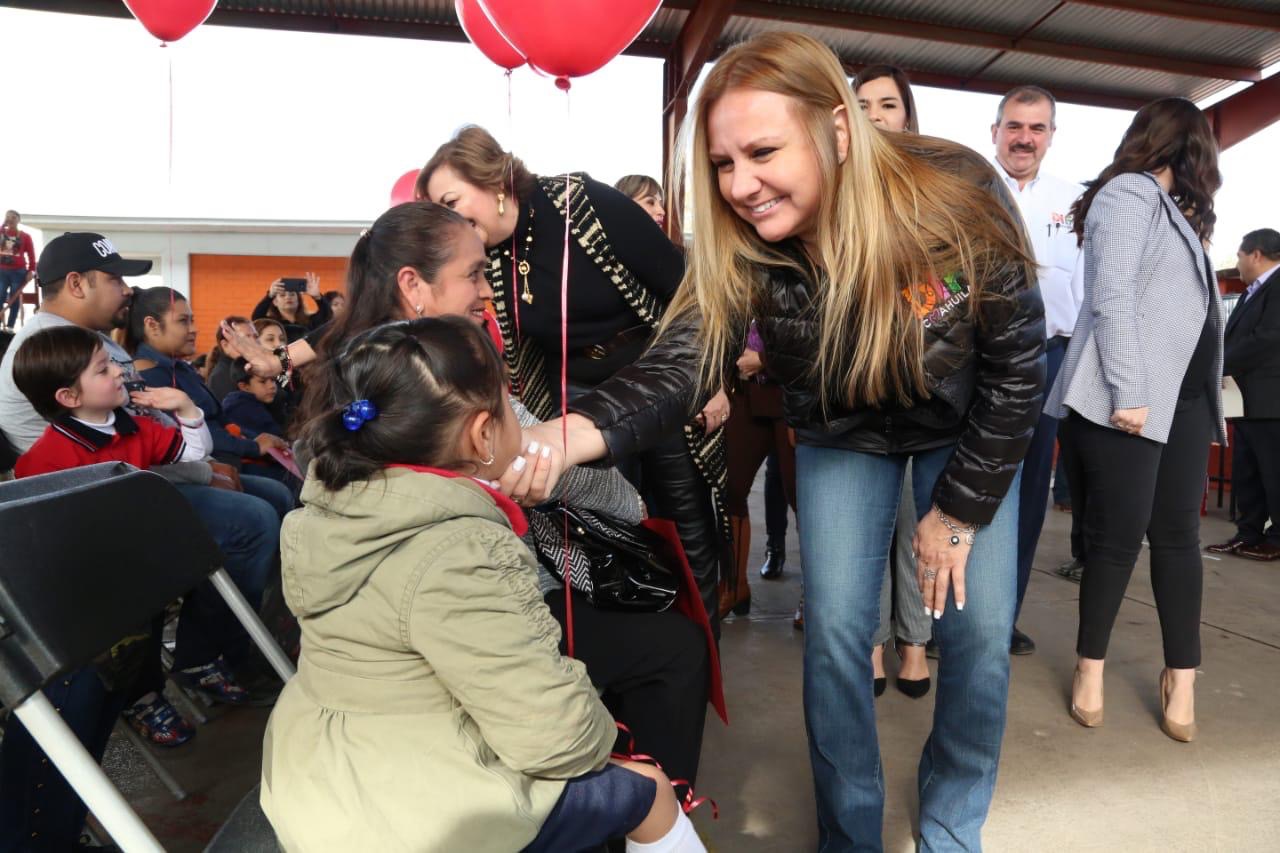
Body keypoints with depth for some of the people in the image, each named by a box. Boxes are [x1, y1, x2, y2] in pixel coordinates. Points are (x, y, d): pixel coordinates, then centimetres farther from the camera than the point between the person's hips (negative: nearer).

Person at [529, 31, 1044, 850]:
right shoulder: (739, 251, -26)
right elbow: (676, 366, -36)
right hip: (841, 437, 1)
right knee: (835, 628, -2)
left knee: (979, 630, -1)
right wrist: (561, 436, -56)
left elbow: (1017, 361, -20)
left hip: (967, 430, -1)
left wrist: (960, 509, -16)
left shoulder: (959, 198, -31)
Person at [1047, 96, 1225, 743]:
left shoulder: (1171, 209, 23)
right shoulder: (1129, 193, -3)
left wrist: (1211, 398, 15)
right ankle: (1090, 668, 11)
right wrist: (1127, 392, -21)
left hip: (1182, 399, 9)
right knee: (1119, 537, -4)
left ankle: (1182, 679, 13)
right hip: (1129, 400, -9)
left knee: (1178, 537, 7)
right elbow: (1112, 298, -15)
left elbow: (1185, 307, 21)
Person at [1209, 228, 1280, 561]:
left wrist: (1218, 366, -16)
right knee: (1244, 474, 13)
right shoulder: (1253, 292, 18)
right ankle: (1249, 535, 21)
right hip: (1248, 401, 10)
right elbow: (1236, 338, 15)